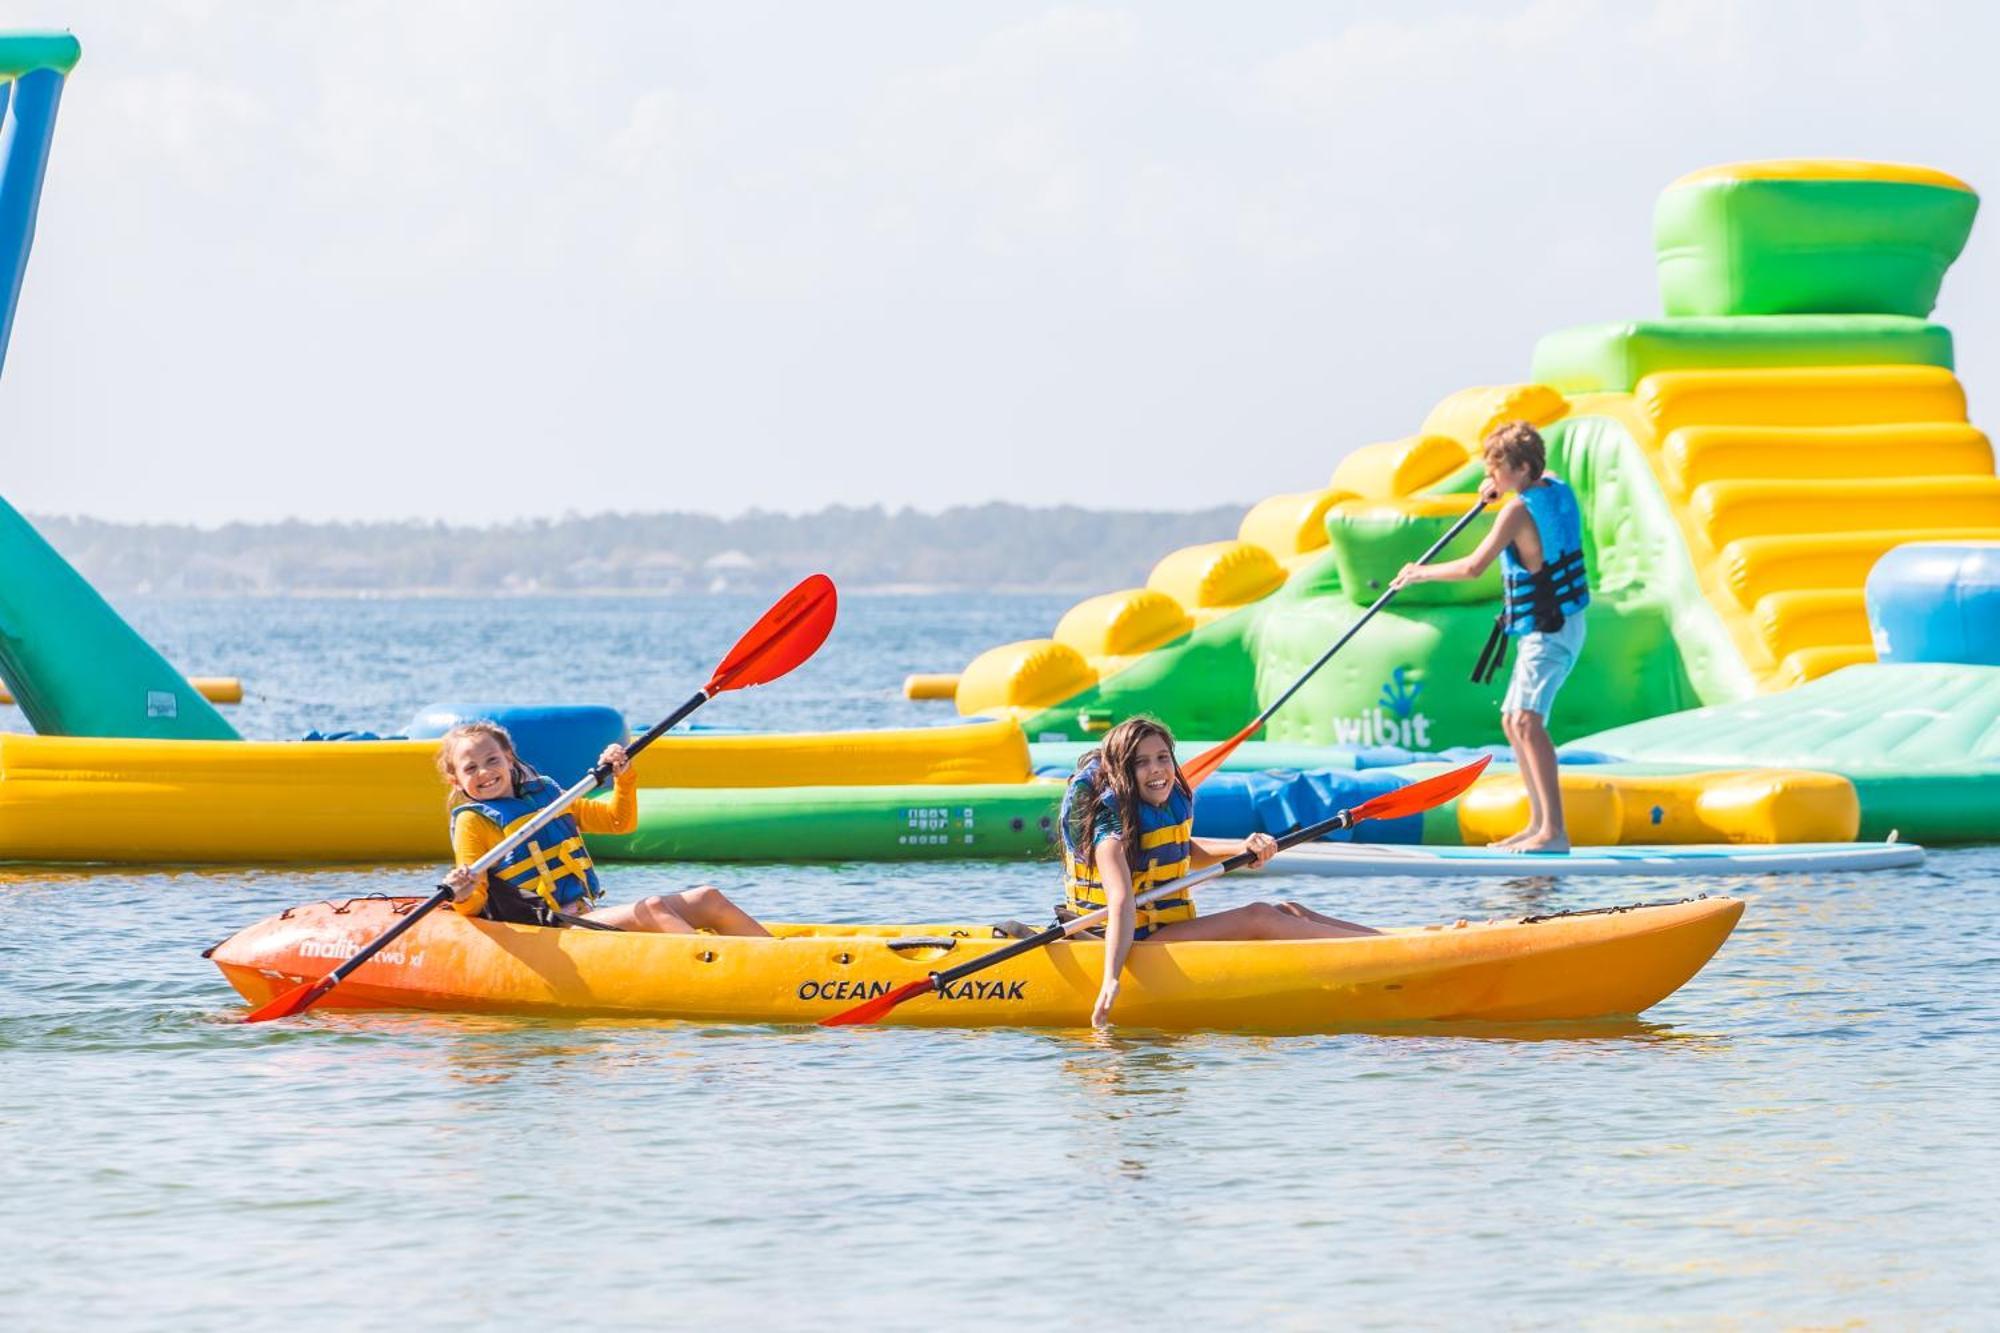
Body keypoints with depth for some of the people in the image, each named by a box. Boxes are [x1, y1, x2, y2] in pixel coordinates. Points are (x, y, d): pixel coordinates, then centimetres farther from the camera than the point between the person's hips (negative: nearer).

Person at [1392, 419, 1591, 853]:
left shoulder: (1519, 511, -19)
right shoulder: (1556, 488, 7)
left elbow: (1474, 566, -23)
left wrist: (1422, 572, -9)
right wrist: (1501, 488, 17)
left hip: (1550, 633, -10)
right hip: (1558, 625, 10)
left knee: (1527, 719, -23)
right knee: (1512, 722, 18)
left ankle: (1555, 830, -33)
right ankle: (1539, 823, 24)